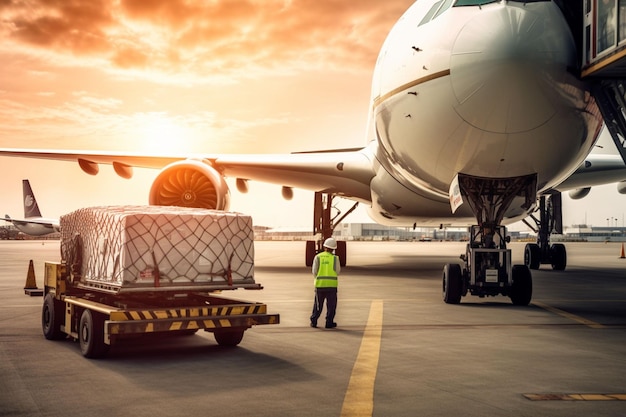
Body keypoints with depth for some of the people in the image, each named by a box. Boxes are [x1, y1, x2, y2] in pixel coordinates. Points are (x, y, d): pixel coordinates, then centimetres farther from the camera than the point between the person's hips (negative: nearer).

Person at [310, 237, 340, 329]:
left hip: (320, 284, 2)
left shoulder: (318, 257, 2)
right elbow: (337, 272, -1)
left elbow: (314, 272, 1)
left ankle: (313, 321, 11)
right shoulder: (335, 258, -1)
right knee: (331, 304, 6)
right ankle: (329, 323, 3)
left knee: (318, 304, 13)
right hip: (332, 284, -2)